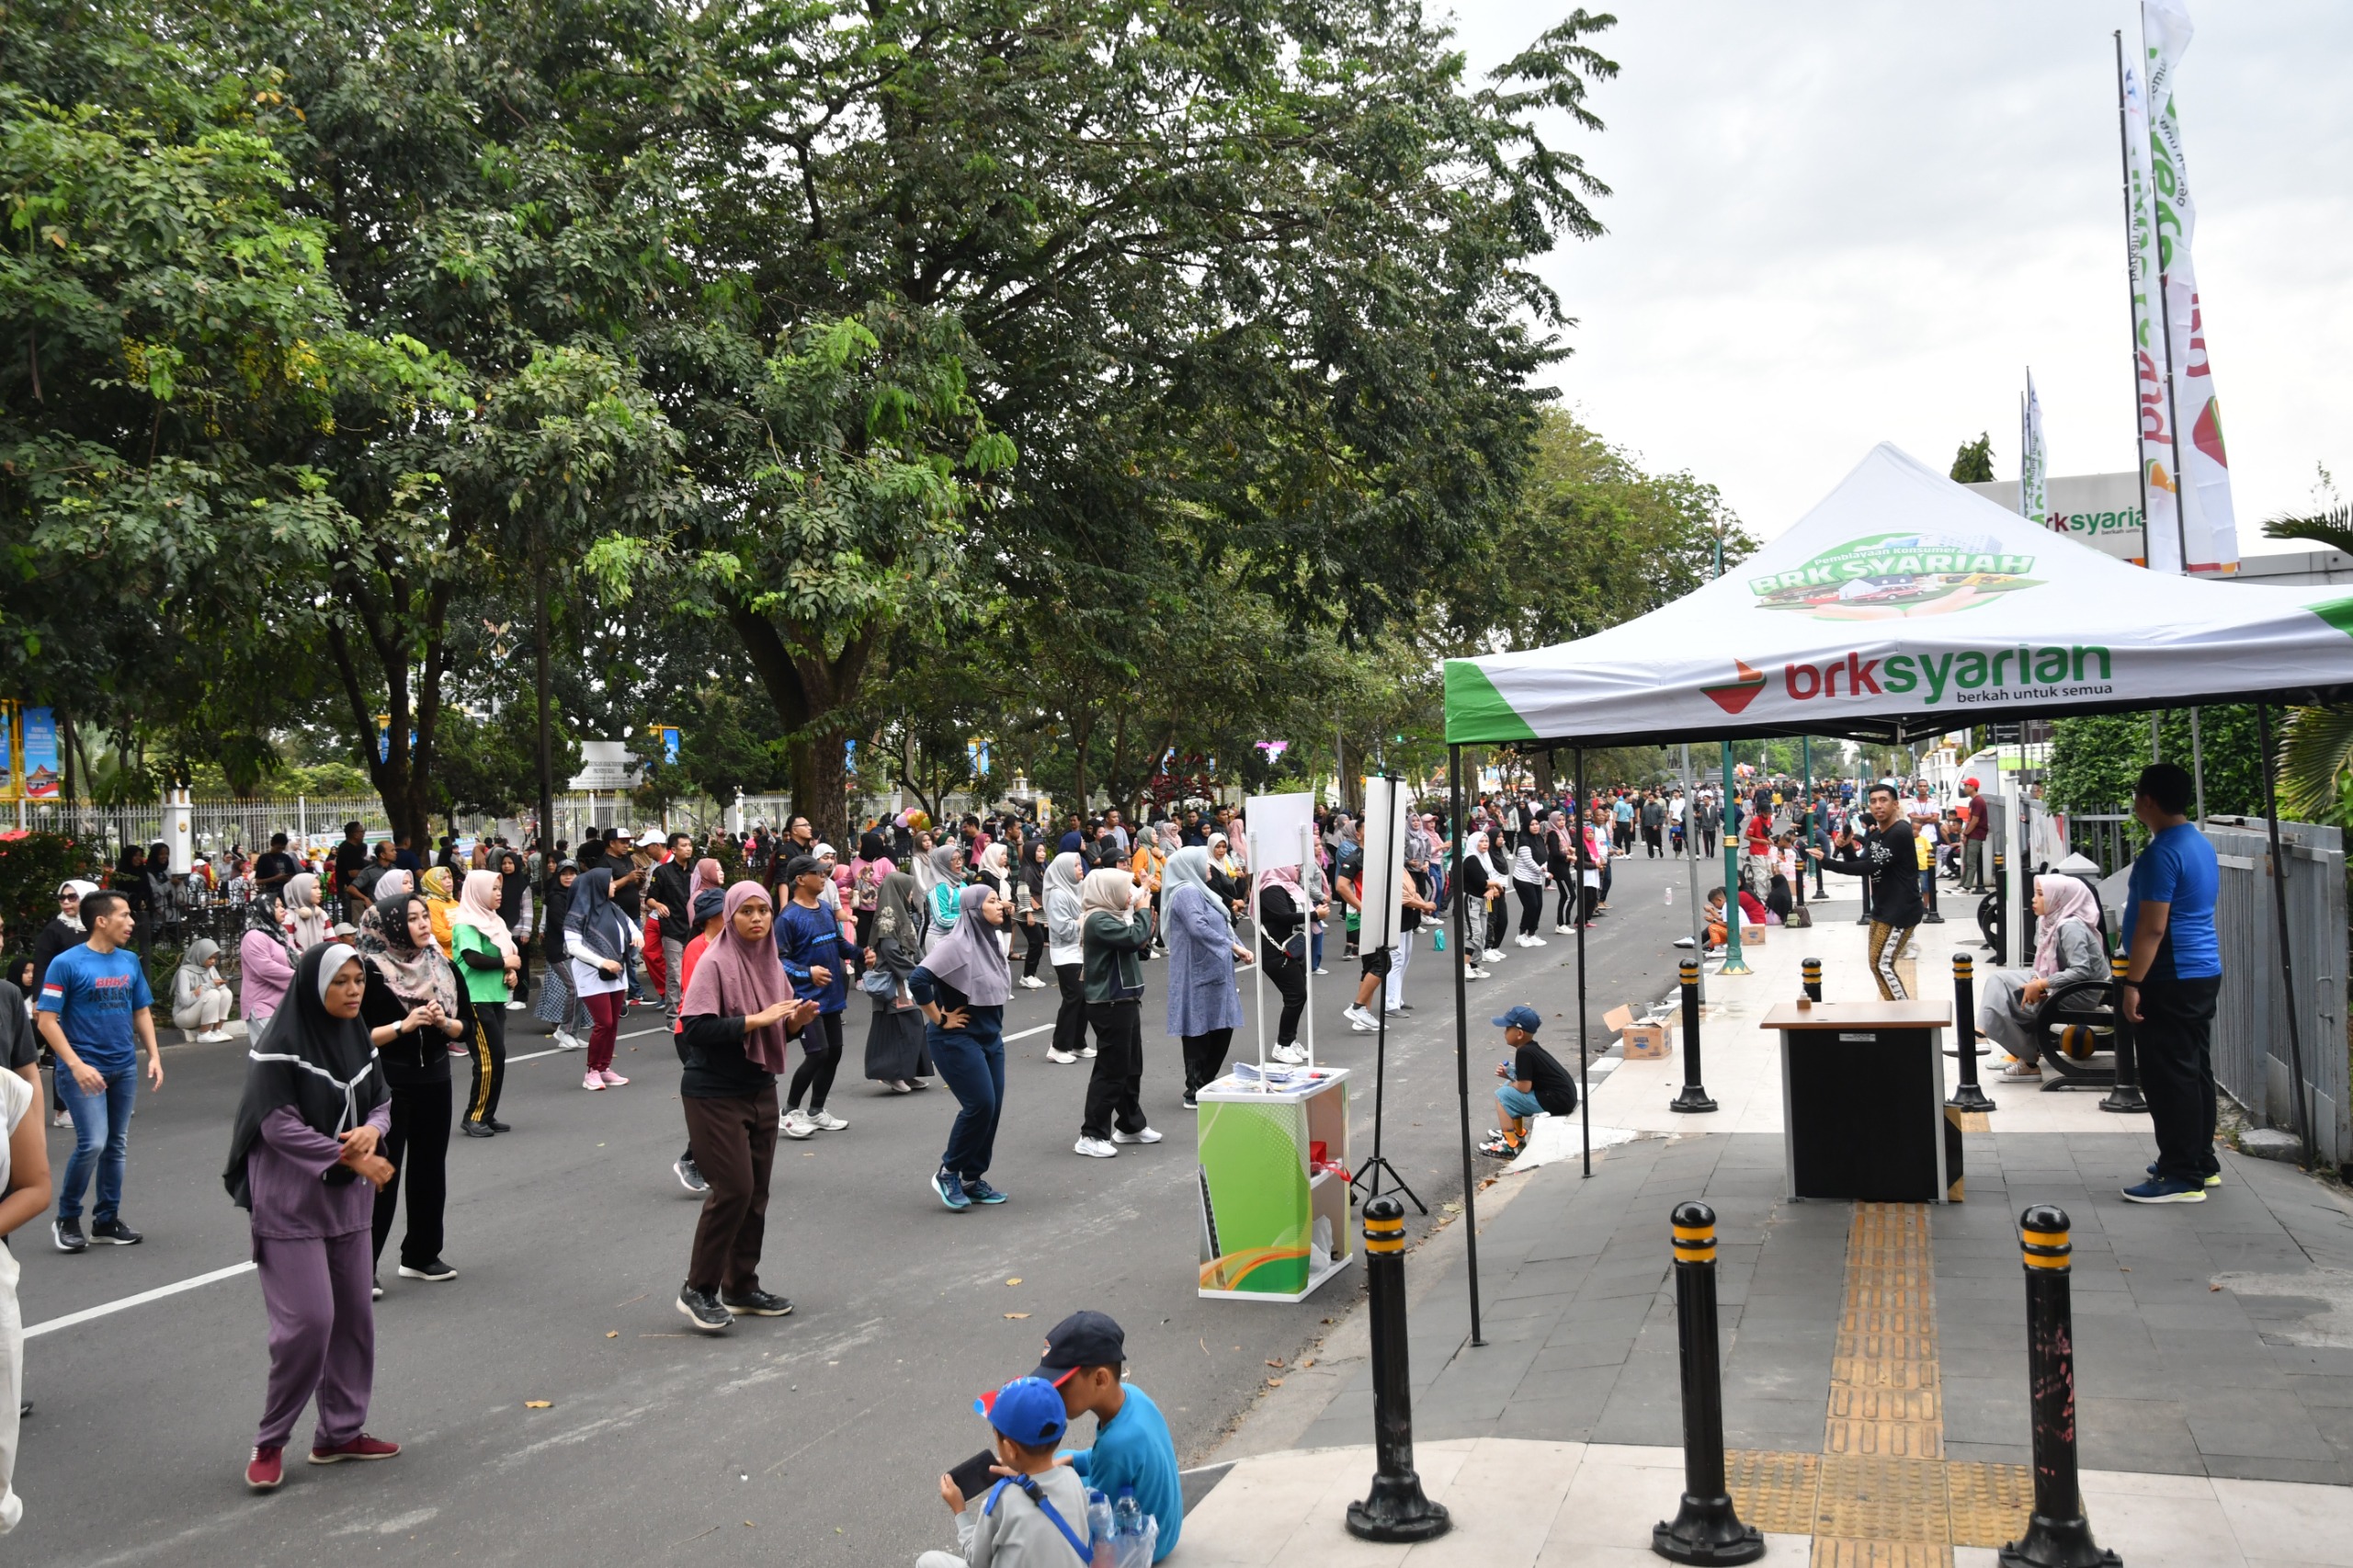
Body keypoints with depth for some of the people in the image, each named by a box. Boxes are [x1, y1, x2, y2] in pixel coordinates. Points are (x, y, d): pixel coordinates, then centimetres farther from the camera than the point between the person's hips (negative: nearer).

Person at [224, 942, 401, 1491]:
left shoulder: (358, 1038, 5)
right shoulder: (280, 1047, -15)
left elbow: (382, 1100, 11)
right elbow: (279, 1124, -18)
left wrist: (372, 1130, -12)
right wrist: (352, 1158, -18)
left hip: (346, 1200, 7)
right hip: (292, 1203, -7)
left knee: (354, 1315, 9)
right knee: (308, 1319, -10)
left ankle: (341, 1432, 22)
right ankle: (270, 1442, 8)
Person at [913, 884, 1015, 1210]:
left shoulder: (990, 942, 8)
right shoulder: (957, 945, -17)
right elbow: (918, 980, -26)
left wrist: (993, 1025, 14)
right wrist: (940, 1019, -17)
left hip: (990, 1038, 8)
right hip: (957, 1039, -8)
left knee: (993, 1108, 5)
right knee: (980, 1104, -14)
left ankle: (972, 1179, 18)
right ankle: (948, 1173, 4)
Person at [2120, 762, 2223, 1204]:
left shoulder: (2162, 853, -18)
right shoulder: (2201, 845, 13)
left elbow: (2152, 927, -22)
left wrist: (2132, 983, -19)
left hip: (2170, 980, -10)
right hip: (2203, 972, 10)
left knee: (2168, 1077, -6)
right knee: (2195, 1071, 15)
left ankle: (2182, 1176, -3)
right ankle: (2201, 1163, 23)